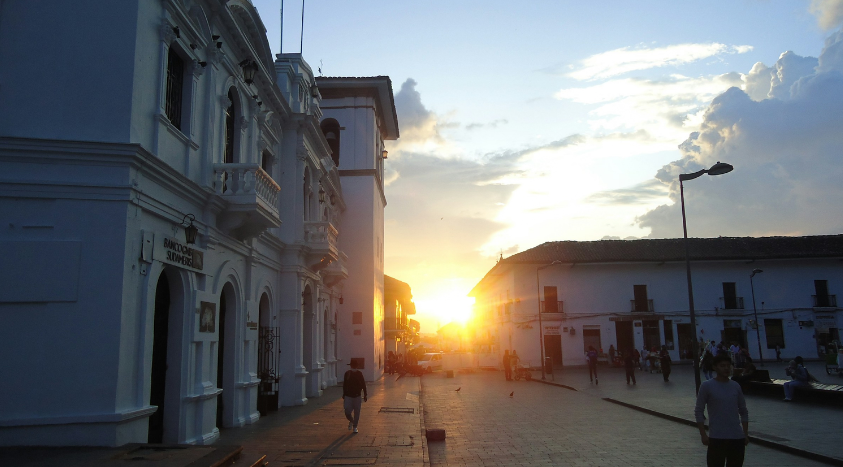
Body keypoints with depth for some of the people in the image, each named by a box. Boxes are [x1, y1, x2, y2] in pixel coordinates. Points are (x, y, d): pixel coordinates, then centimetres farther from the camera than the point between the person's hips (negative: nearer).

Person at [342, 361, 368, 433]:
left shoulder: (359, 374, -3)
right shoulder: (347, 373, -2)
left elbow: (363, 385, 1)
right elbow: (344, 385, 7)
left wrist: (365, 395, -1)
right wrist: (344, 395, 9)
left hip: (357, 396, 0)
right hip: (348, 396, 0)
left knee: (357, 413, 4)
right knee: (347, 412, -3)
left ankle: (355, 426, 21)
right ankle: (351, 421, 29)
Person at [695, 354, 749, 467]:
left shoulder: (735, 386, 7)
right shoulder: (707, 386, -5)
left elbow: (743, 411, 14)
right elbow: (698, 411, -4)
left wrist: (746, 434, 8)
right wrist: (703, 434, -11)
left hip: (737, 437, 4)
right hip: (716, 437, -4)